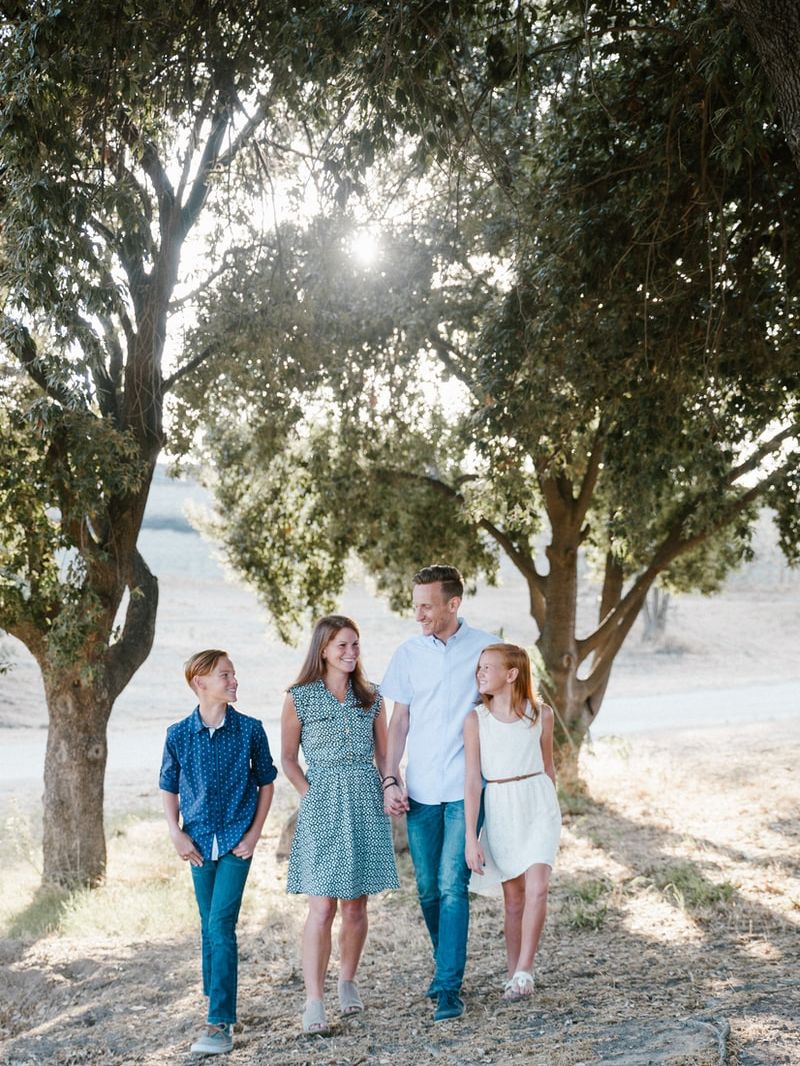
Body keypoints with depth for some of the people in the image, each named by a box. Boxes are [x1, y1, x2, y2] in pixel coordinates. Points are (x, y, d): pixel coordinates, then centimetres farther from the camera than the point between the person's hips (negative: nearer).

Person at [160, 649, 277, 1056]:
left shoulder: (250, 730, -4)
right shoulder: (179, 735, -2)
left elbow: (266, 782, 5)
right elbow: (169, 788, 9)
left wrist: (254, 833, -2)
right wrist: (176, 834, -1)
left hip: (236, 842, -2)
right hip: (199, 843, 3)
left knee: (221, 925, -12)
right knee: (209, 927, 12)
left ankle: (221, 1023, -11)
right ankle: (218, 1005, 28)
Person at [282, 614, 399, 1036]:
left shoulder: (370, 697, 9)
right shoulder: (299, 698, 1)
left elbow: (384, 754, 13)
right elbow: (288, 759, 5)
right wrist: (311, 794, -6)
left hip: (366, 805, 3)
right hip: (322, 808, -3)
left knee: (355, 904, 7)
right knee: (322, 905, -10)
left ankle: (347, 982, 25)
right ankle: (314, 1001, -9)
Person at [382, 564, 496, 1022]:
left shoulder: (485, 649, -2)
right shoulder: (409, 653, 6)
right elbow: (399, 721, 9)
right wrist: (391, 781, 2)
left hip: (466, 789, -3)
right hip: (420, 791, 3)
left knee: (452, 886, -10)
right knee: (428, 889, 9)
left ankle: (450, 987, -5)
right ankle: (446, 965, 29)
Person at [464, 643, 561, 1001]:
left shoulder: (541, 714, -2)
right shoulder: (476, 720, -5)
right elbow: (473, 780, -6)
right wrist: (471, 837, -9)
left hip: (538, 804, 0)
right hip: (499, 808, 0)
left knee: (536, 886, -16)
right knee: (514, 895, 5)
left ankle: (524, 970, -11)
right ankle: (514, 976, 15)